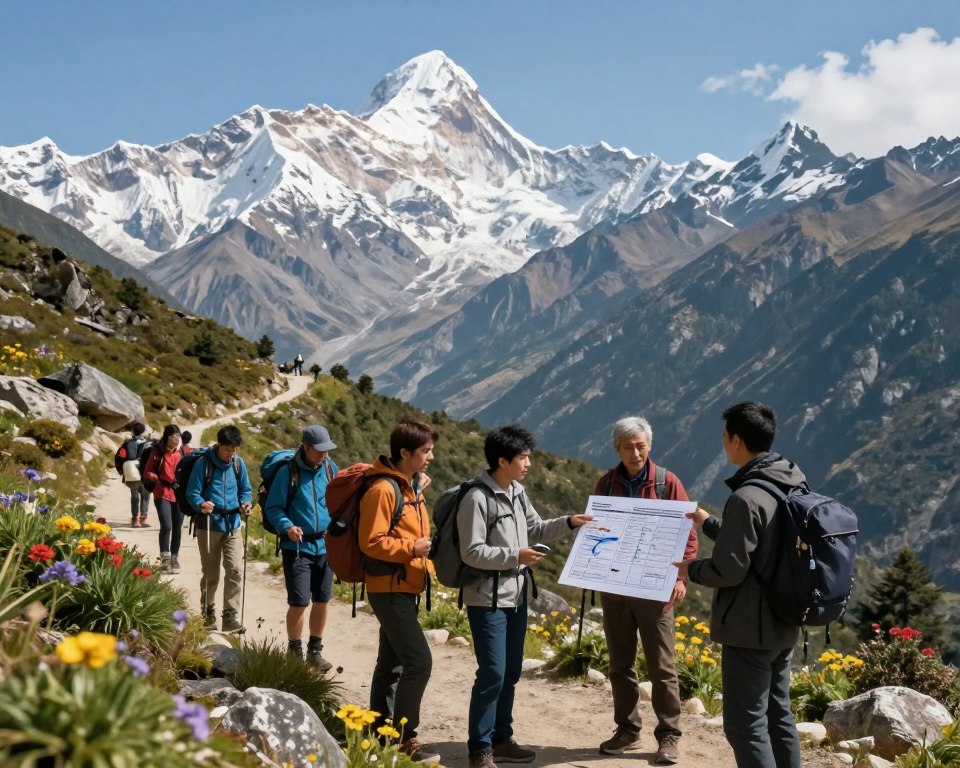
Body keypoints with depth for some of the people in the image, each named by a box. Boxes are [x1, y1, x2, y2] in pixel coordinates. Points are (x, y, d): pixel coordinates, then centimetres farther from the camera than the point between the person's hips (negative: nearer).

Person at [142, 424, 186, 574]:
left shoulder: (182, 453, 5)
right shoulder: (158, 453, -2)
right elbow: (148, 473, 2)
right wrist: (160, 480, -14)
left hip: (179, 495, 3)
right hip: (163, 495, -3)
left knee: (177, 528, 8)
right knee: (166, 526, -16)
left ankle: (174, 559, 21)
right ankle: (165, 559, -4)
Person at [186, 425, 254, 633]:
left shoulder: (238, 464, 5)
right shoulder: (203, 463, -7)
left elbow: (245, 489, 14)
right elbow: (192, 492, -7)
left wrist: (245, 503, -7)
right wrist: (201, 505, -28)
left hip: (232, 525, 3)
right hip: (209, 525, -2)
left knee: (235, 569, -11)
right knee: (211, 573, 7)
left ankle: (231, 617, -9)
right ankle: (208, 613, 27)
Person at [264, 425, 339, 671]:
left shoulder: (330, 468, 5)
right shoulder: (288, 472, -9)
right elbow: (272, 508, -6)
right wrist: (287, 527, -23)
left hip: (324, 546, 5)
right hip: (297, 547, -5)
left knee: (322, 601, 10)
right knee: (299, 602, -8)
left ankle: (315, 651, 25)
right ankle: (294, 652, 9)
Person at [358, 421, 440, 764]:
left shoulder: (412, 487, 12)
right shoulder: (383, 490, -18)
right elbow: (371, 541, -21)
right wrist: (411, 548, -20)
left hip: (407, 588, 10)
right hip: (390, 589, -10)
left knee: (392, 662, 14)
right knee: (418, 661, -12)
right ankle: (404, 740, -5)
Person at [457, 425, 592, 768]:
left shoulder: (517, 493, 9)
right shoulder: (477, 499, -17)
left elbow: (536, 530, 21)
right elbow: (472, 553, -19)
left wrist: (568, 523, 7)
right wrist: (515, 556, -23)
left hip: (516, 597, 9)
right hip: (488, 600, -9)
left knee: (511, 672, 14)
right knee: (492, 673, -9)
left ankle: (501, 740, 26)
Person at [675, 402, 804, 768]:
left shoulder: (746, 498, -22)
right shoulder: (791, 487, 7)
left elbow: (728, 569, -22)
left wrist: (691, 569, -2)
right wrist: (710, 524, 27)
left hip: (750, 629, -9)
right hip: (783, 625, 9)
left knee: (745, 724, -3)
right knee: (778, 716, 18)